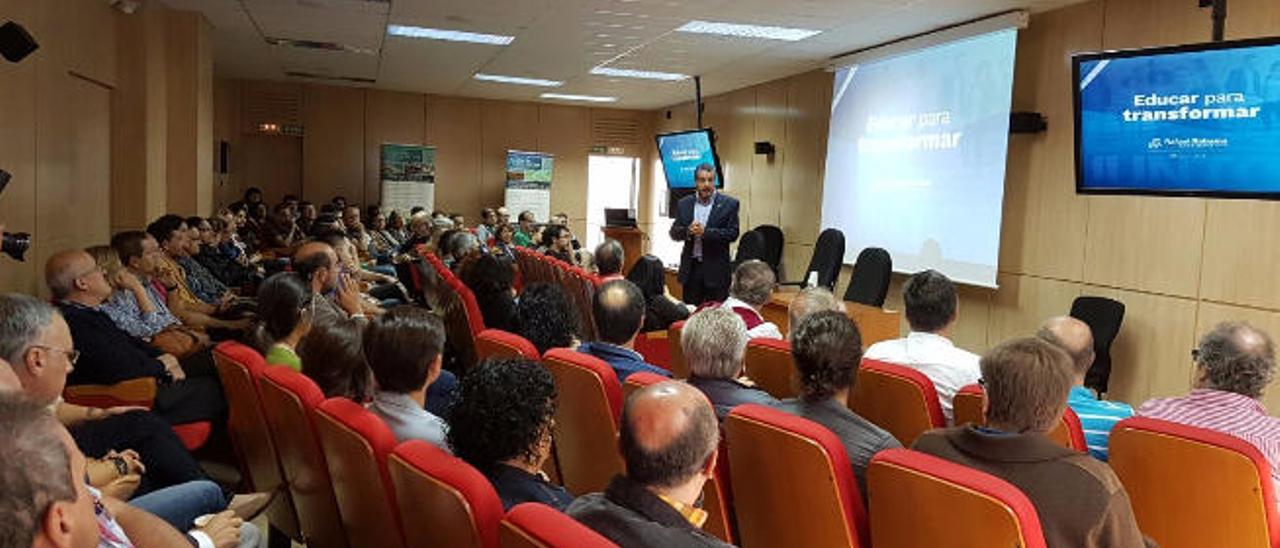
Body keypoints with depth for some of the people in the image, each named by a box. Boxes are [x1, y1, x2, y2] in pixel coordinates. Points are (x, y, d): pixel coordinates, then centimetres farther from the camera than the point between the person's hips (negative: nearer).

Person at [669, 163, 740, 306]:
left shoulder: (729, 204, -2)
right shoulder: (684, 204, 9)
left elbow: (732, 233, -10)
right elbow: (674, 232, 6)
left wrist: (705, 232, -21)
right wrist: (687, 231, -16)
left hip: (716, 271, -3)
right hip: (690, 268, 3)